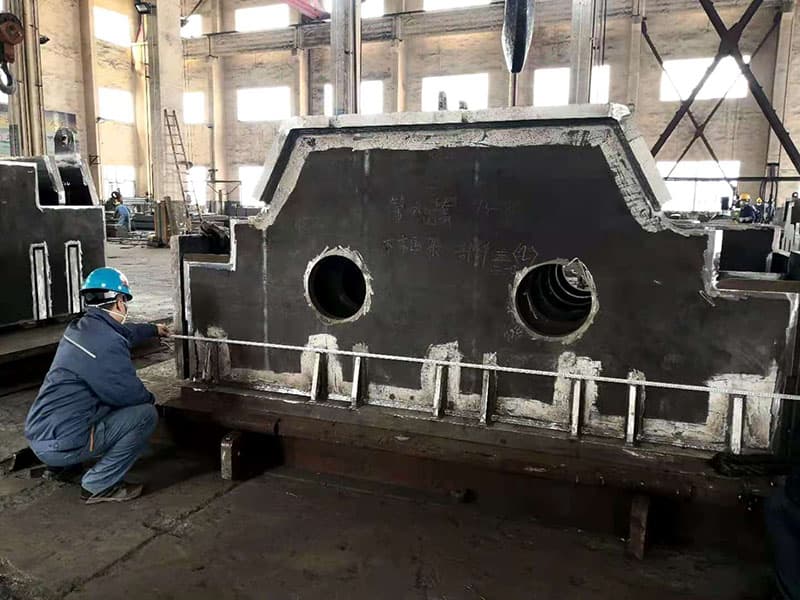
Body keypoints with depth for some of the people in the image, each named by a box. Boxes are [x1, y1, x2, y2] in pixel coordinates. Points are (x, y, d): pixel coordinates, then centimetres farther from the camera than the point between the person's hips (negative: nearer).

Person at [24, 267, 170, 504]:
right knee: (146, 414, -10)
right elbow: (132, 394, -18)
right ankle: (99, 485, -2)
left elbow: (125, 333, 29)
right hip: (59, 444, -10)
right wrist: (150, 398, 6)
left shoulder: (81, 327, 7)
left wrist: (153, 329, 46)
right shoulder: (106, 345, -24)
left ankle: (63, 466, 23)